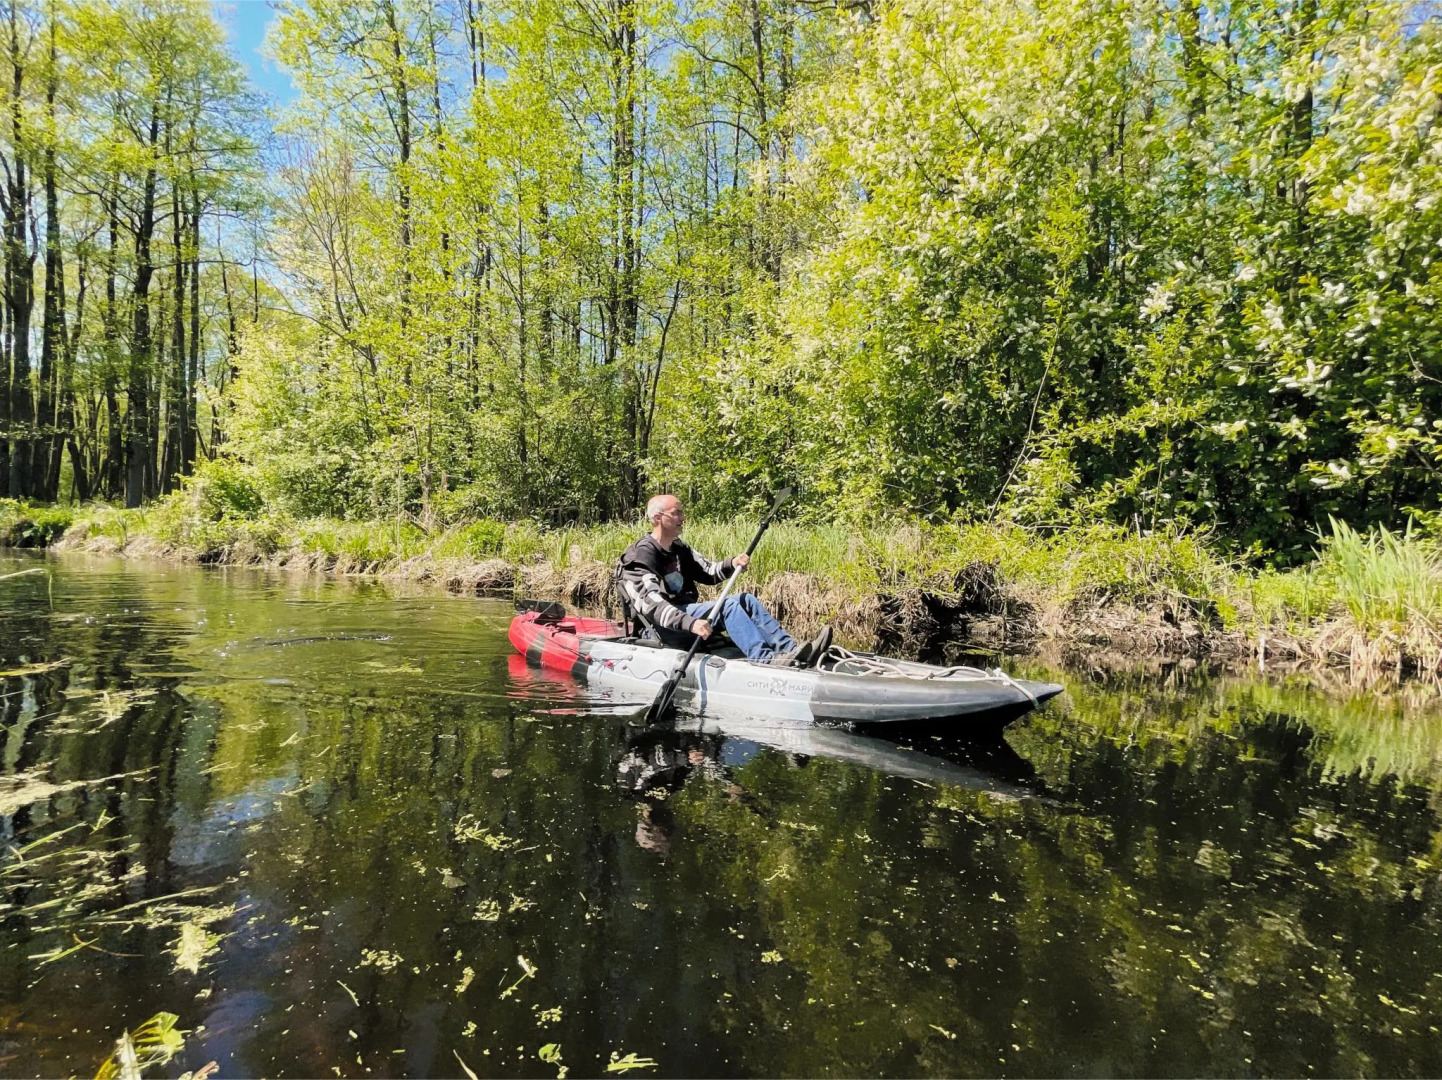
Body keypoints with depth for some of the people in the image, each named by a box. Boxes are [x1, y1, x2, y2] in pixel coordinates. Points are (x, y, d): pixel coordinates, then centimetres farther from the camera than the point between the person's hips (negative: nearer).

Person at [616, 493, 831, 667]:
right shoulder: (641, 557, -14)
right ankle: (767, 659, -39)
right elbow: (652, 604, -26)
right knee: (729, 605, -26)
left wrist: (731, 564, -7)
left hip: (687, 615, 9)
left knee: (746, 600, -8)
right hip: (665, 628, -9)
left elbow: (708, 572, 16)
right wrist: (690, 624, -40)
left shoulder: (679, 549, 14)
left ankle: (790, 649, -20)